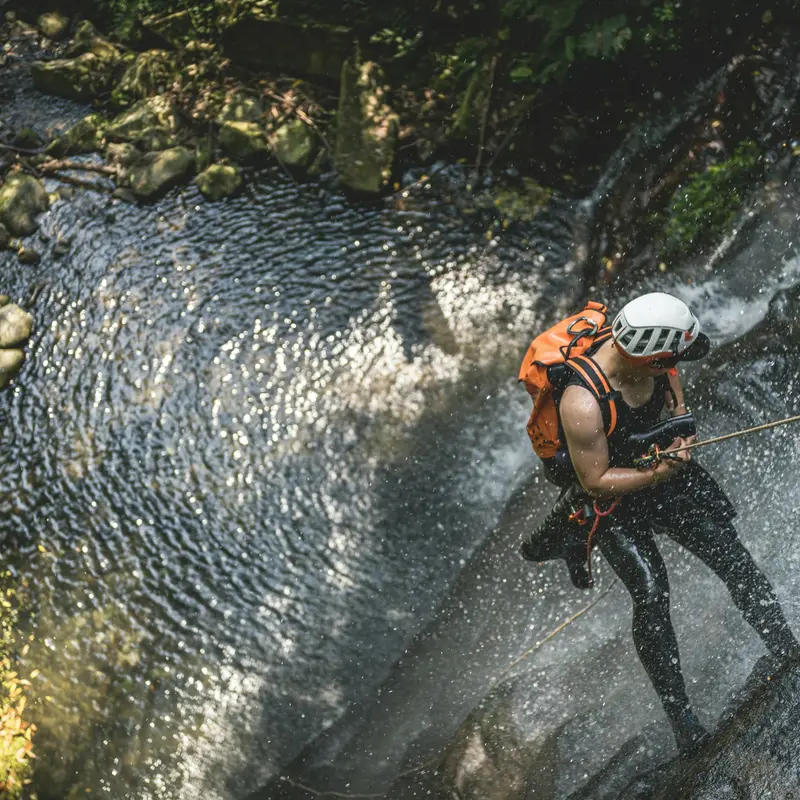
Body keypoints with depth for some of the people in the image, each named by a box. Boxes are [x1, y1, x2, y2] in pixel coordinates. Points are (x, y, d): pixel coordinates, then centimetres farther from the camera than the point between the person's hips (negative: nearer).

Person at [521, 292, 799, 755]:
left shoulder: (649, 357, -17)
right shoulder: (581, 403, -37)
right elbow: (596, 481, -25)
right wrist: (657, 474, -31)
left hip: (660, 470, 6)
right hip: (609, 498, -6)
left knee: (733, 556, 1)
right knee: (651, 595, -11)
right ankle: (680, 714, 1)